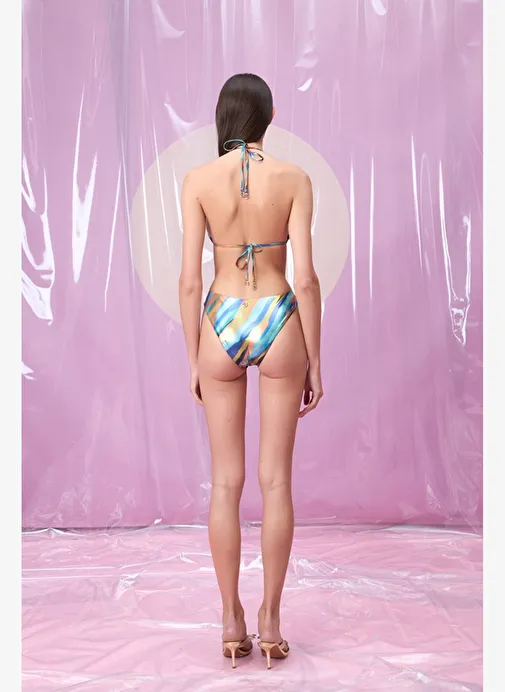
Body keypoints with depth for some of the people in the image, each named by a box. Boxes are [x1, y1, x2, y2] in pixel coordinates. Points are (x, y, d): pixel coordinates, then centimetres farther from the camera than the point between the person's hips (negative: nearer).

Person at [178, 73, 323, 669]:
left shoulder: (197, 179, -2)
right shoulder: (294, 178, -4)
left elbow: (189, 278, -4)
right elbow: (305, 277, -8)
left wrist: (193, 360, 5)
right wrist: (315, 362, 0)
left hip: (222, 327, 1)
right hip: (279, 325, 0)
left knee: (226, 481, 9)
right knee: (275, 480, 8)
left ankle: (232, 621, 16)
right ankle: (270, 619, 14)